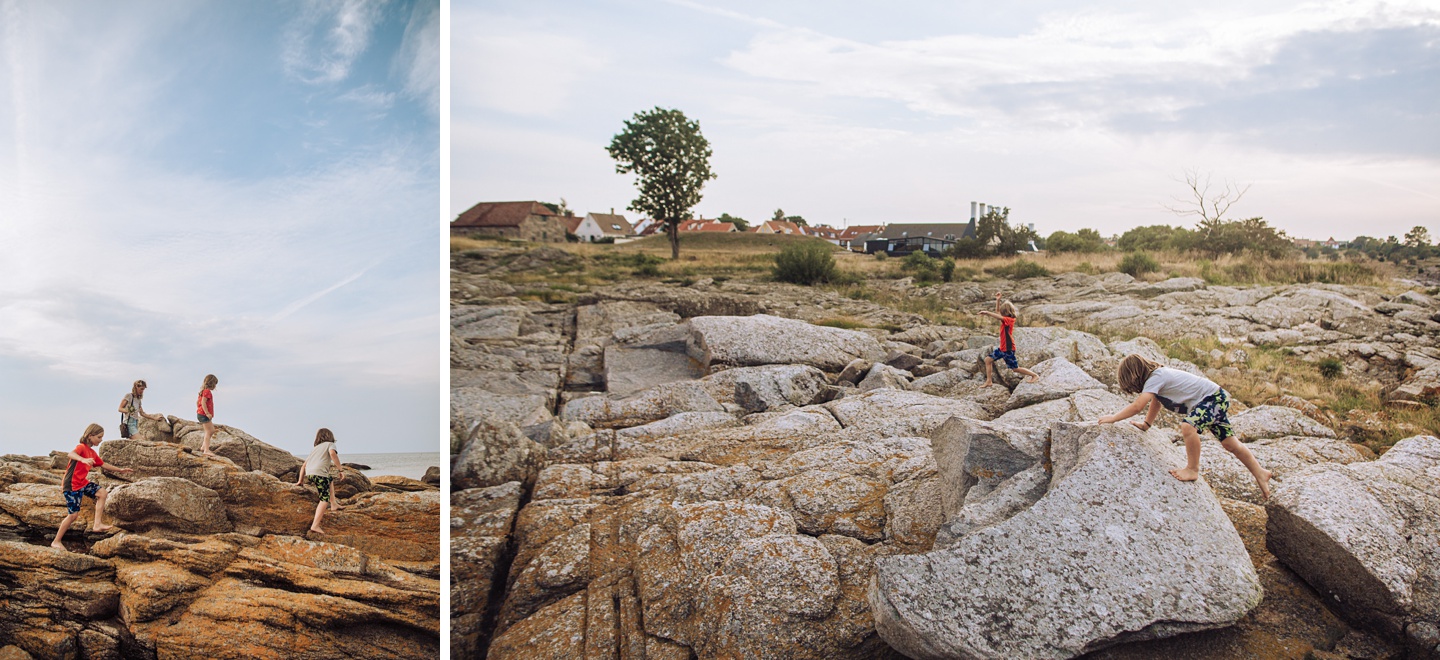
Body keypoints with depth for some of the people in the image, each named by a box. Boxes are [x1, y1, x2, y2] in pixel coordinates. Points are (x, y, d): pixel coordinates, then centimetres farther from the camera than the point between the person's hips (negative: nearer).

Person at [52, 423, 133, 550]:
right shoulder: (81, 447, -15)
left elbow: (103, 465, 25)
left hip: (83, 483, 9)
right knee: (74, 514, -9)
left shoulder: (92, 453, 13)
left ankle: (97, 524, 0)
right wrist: (83, 460, -57)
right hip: (72, 485, -9)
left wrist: (119, 470, 25)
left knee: (103, 493, 3)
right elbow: (71, 454, -38)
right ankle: (56, 542, 3)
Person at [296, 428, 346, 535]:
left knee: (330, 479, 36)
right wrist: (340, 470, -8)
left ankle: (333, 503, 34)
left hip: (309, 474, 7)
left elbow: (304, 465, 30)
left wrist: (300, 480, 36)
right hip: (319, 472, -7)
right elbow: (332, 454, -8)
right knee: (325, 499, -7)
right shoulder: (330, 444, 15)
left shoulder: (315, 449, 33)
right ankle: (315, 525, -22)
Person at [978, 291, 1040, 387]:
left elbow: (999, 317, -36)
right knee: (988, 359, 5)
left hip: (1008, 349, -9)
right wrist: (998, 300, 9)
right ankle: (989, 381, 9)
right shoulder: (1006, 319, 6)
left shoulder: (1009, 320, -19)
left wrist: (987, 313, -35)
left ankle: (1035, 375, 15)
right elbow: (997, 312, 19)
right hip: (1002, 348, 9)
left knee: (1015, 368, 0)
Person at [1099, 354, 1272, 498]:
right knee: (1230, 443, 16)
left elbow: (1137, 406, -30)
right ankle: (1260, 474, 29)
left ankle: (1193, 470, -14)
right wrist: (1146, 424, 16)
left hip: (1215, 398, -10)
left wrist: (1113, 418, -21)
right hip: (1211, 401, 10)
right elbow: (1155, 401, 18)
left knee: (1188, 426, -31)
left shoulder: (1155, 378, -25)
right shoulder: (1157, 375, 4)